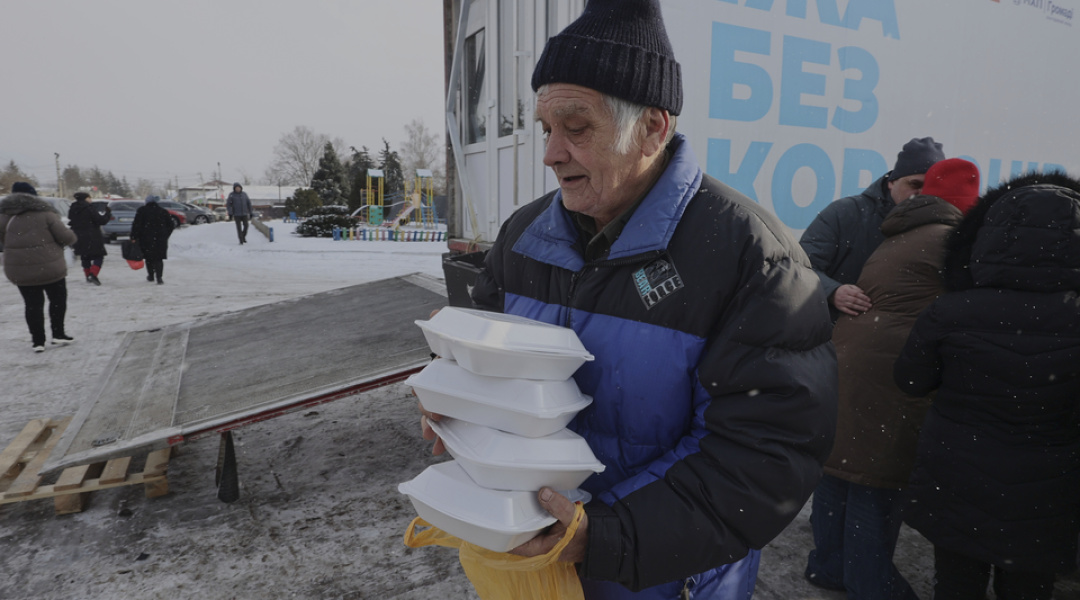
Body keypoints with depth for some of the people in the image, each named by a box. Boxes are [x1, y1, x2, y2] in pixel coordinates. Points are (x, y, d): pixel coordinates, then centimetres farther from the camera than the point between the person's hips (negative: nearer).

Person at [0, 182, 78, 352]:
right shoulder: (45, 213, -7)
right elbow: (66, 237, -11)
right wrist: (71, 237, 10)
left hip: (19, 271, 3)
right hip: (50, 267, -3)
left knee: (33, 304, 10)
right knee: (58, 299, 16)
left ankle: (38, 341, 10)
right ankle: (58, 334, 17)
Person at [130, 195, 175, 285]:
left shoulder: (142, 211, -2)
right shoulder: (163, 211, 6)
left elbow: (136, 225, -9)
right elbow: (171, 225, 9)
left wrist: (134, 237, -6)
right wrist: (165, 236, 18)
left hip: (146, 239, -1)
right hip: (160, 240, 2)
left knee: (148, 258, 14)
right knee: (158, 258, 2)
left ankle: (151, 276, 24)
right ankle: (159, 277, -12)